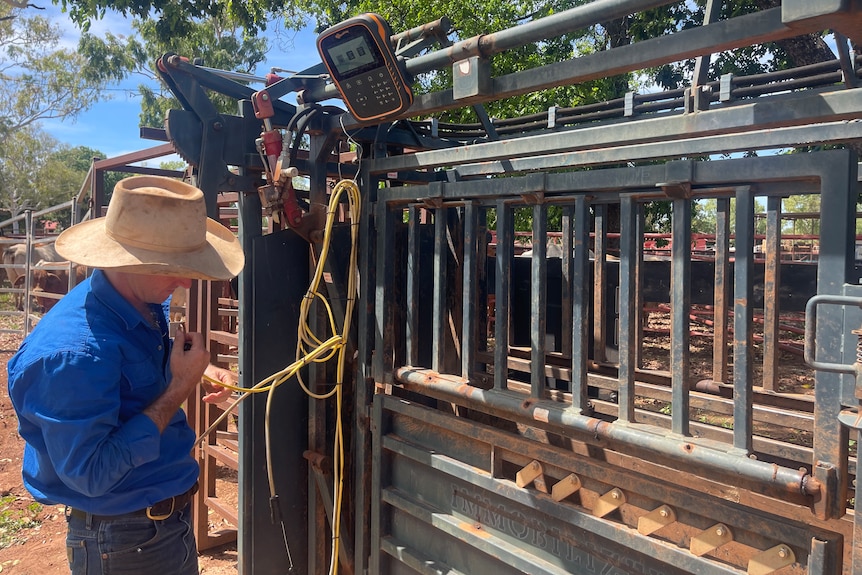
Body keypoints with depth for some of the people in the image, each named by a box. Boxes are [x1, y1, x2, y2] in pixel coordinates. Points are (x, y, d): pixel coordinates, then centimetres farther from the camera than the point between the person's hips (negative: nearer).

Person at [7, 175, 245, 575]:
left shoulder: (149, 304, -4)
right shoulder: (73, 351, -31)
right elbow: (90, 474, -29)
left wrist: (197, 372, -4)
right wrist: (180, 387, -28)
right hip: (121, 543, -8)